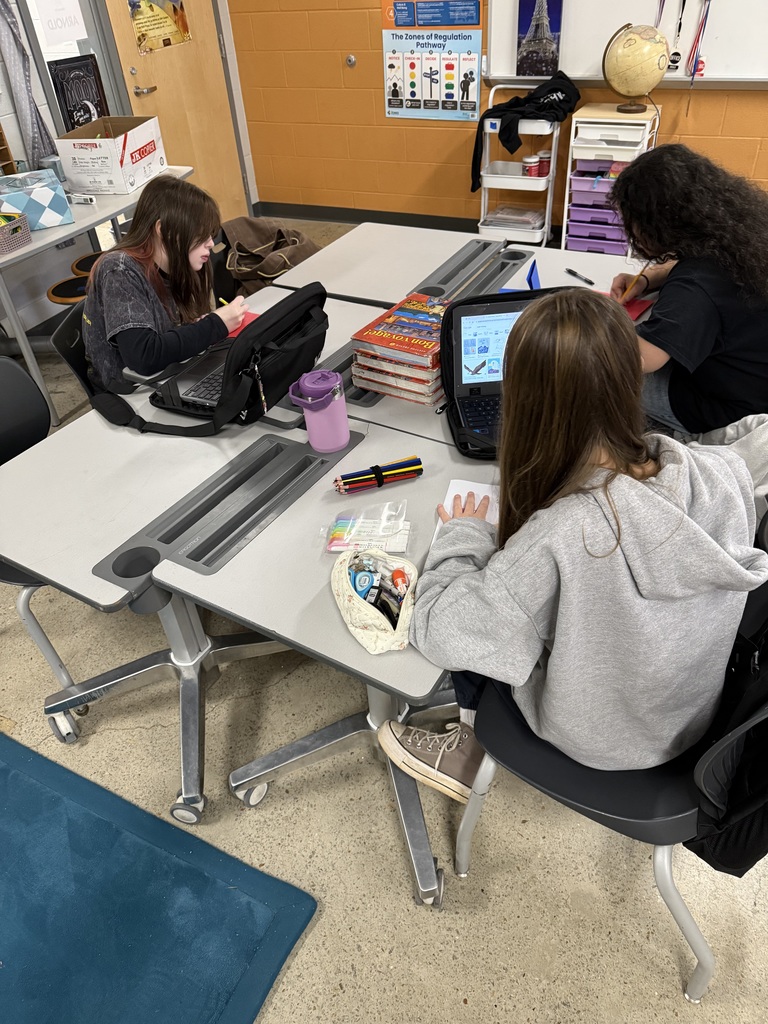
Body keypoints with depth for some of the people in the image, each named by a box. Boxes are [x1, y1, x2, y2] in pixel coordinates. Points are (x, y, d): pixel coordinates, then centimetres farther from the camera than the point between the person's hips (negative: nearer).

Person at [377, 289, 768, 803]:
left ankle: (475, 747, 31)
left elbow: (441, 631, -29)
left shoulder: (557, 540, -40)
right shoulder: (723, 474, -23)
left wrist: (462, 535, -12)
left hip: (604, 742, -5)